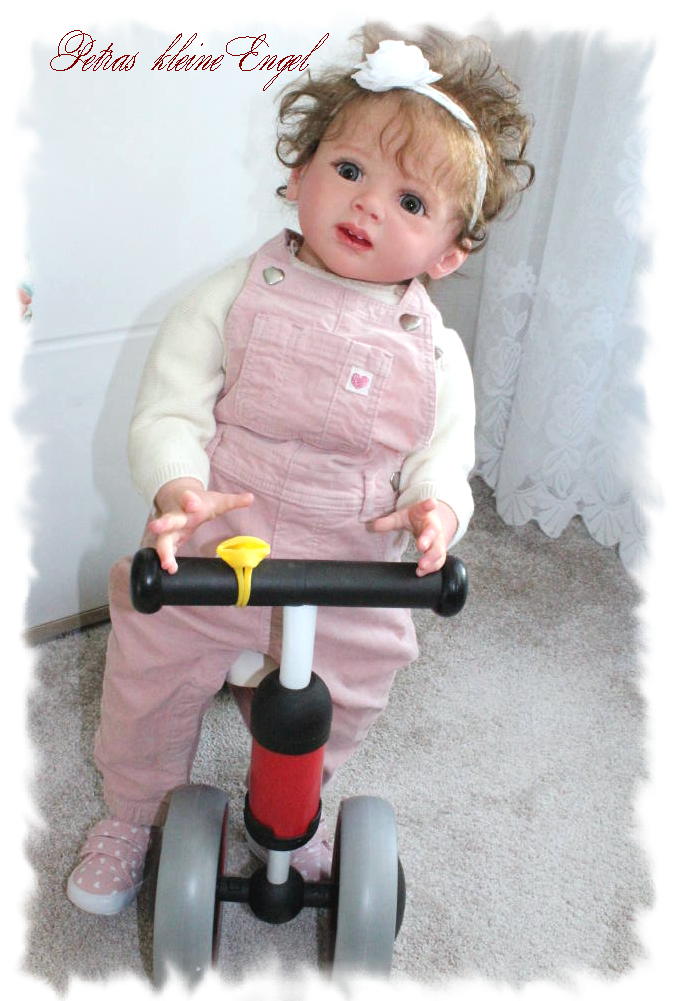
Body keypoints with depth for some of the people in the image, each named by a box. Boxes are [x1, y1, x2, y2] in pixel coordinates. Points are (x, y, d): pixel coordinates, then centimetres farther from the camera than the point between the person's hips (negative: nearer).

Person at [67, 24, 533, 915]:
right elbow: (168, 409, -14)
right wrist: (177, 488, -34)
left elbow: (444, 453, -5)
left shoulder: (434, 350, -6)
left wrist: (434, 505, -28)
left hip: (350, 593, 1)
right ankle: (132, 814, 52)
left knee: (328, 724, 24)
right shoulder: (237, 297, -11)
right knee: (148, 694, 19)